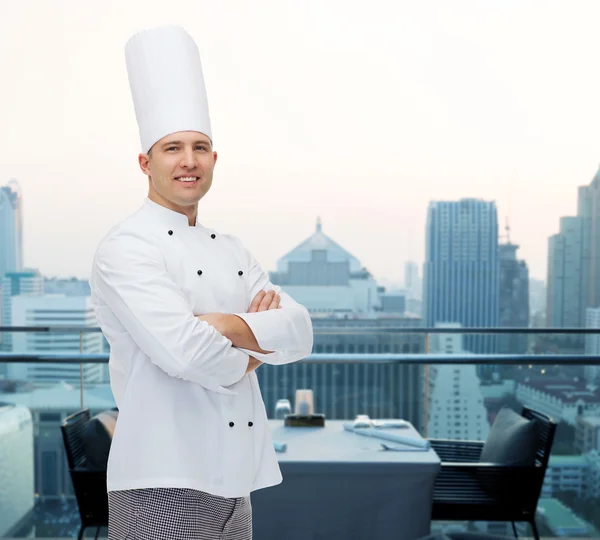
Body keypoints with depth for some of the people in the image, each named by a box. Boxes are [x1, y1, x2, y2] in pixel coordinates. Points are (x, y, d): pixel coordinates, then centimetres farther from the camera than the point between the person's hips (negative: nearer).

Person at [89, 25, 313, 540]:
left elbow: (299, 333, 0)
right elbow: (183, 351, -26)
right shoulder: (127, 246, -12)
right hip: (164, 482, -7)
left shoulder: (231, 249, 11)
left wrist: (224, 325, -18)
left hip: (235, 478, 7)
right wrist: (253, 349, -6)